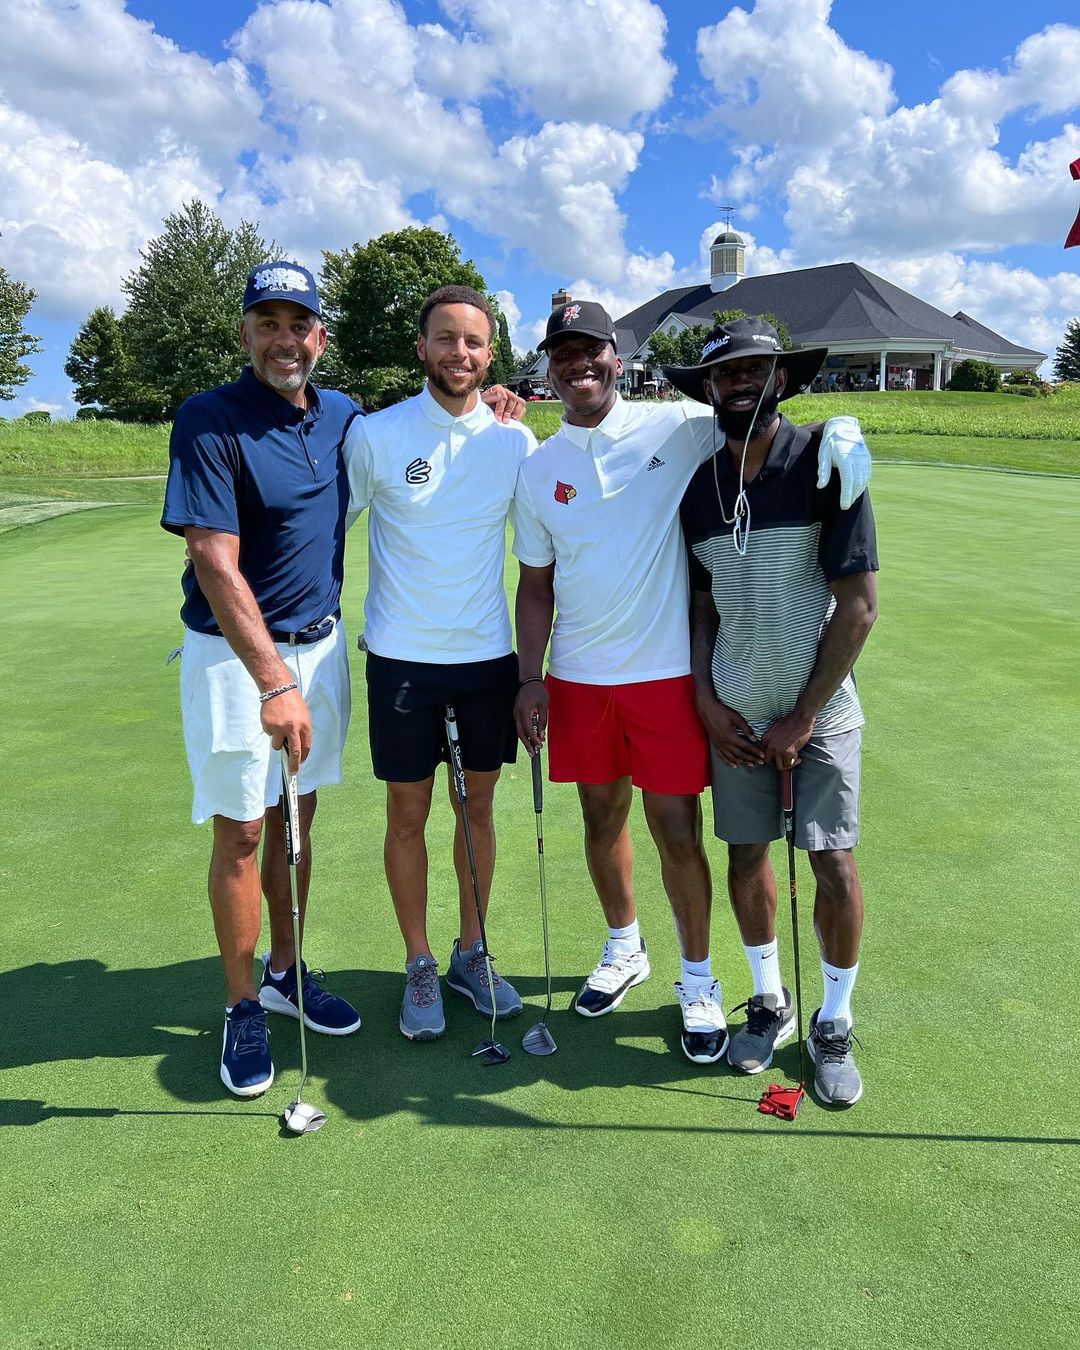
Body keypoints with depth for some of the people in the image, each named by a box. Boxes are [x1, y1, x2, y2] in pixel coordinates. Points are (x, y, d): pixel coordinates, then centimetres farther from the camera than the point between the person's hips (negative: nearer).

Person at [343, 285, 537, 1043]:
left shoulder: (514, 441, 2)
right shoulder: (375, 435, -5)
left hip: (488, 654, 3)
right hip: (403, 657, -2)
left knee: (478, 805, 12)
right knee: (408, 813, 6)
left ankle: (470, 955, 30)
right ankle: (419, 967, 24)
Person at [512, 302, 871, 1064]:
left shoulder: (677, 428, -4)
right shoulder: (538, 471, 5)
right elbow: (536, 584, 9)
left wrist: (836, 427, -22)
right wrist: (529, 678, 1)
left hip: (666, 672, -3)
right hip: (577, 679, 3)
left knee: (677, 831, 2)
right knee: (602, 820, 16)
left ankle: (699, 981, 24)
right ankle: (625, 949, 40)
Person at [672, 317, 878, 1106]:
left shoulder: (826, 462, -11)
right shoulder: (697, 484, 2)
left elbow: (859, 605, -12)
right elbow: (699, 600, 9)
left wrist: (802, 717, -12)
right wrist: (707, 702, -2)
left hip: (820, 710, -3)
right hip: (736, 714, 4)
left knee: (835, 865, -1)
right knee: (746, 858, 9)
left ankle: (835, 1024, 21)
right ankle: (770, 1002, 31)